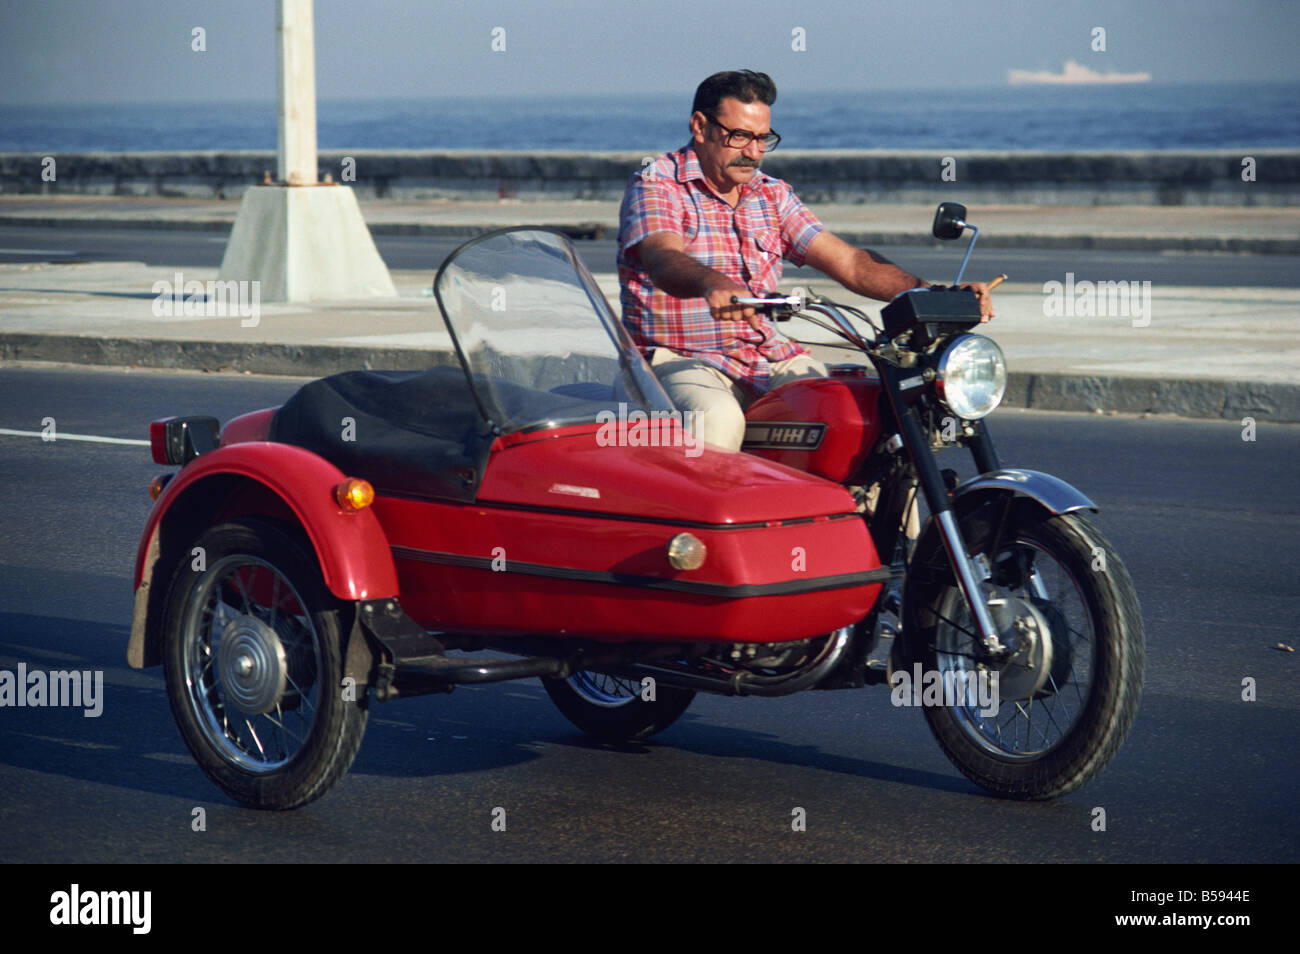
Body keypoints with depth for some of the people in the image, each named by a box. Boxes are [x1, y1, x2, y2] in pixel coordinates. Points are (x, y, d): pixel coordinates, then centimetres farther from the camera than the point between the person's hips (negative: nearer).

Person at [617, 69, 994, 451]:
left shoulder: (773, 195, 15)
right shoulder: (656, 186, -4)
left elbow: (849, 263, 7)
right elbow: (664, 261, -25)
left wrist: (930, 293, -10)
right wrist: (713, 284, -49)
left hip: (768, 357, 5)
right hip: (679, 358, -5)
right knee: (717, 419, -37)